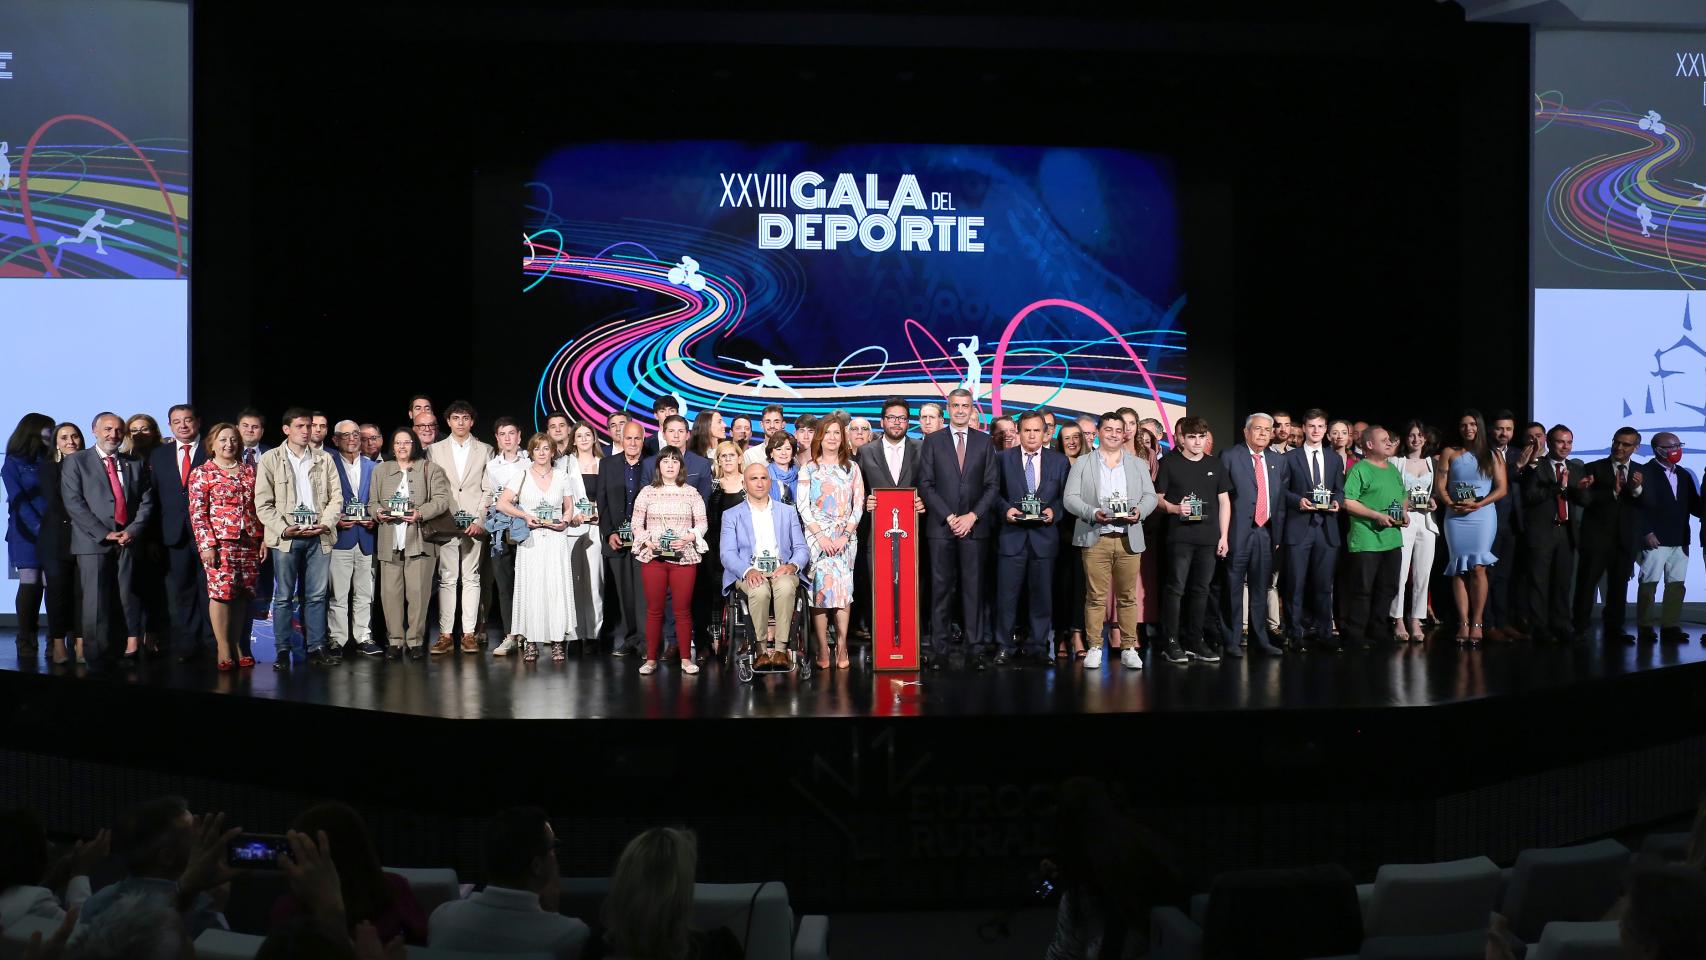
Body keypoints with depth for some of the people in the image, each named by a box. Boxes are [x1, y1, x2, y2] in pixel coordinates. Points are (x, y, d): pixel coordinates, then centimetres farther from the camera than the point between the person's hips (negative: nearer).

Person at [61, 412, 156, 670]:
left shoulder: (136, 464, 16)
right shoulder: (76, 462, 6)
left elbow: (147, 501, 11)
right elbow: (74, 503, -3)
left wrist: (134, 530, -6)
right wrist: (103, 533, -10)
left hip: (128, 539, 3)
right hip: (93, 541, -3)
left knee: (129, 596, 0)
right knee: (96, 598, -7)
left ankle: (132, 647, 4)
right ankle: (98, 656, -4)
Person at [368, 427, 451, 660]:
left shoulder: (429, 469, 8)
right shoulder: (381, 471, 18)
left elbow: (441, 499, -1)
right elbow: (372, 502, 17)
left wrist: (421, 513, -16)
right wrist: (379, 512, -6)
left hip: (419, 540, -3)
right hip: (390, 541, 3)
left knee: (417, 591, -5)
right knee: (390, 591, -2)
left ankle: (415, 641, 2)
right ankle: (395, 641, 4)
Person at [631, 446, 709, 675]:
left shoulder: (691, 493, 7)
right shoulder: (647, 492, 8)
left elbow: (702, 523, 5)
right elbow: (636, 524, 7)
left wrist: (688, 538, -12)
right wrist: (647, 541, -10)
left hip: (684, 557, 0)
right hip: (653, 557, 0)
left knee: (683, 609, 0)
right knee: (654, 609, 2)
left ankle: (686, 658, 7)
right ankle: (651, 659, 8)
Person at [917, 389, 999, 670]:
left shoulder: (984, 442, 10)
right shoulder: (932, 441, 7)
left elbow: (993, 485, 6)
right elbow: (925, 484, 2)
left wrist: (972, 516, -6)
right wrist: (948, 517, -7)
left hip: (974, 527, 1)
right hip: (940, 527, -1)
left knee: (973, 588, 0)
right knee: (941, 589, -2)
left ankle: (974, 649, 2)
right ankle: (939, 650, 0)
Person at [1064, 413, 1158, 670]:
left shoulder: (1138, 464, 15)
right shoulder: (1083, 463, 8)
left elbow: (1150, 497, 10)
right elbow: (1070, 498, 1)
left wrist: (1139, 511, -11)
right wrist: (1093, 513, -15)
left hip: (1129, 539, 2)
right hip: (1096, 538, -2)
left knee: (1128, 596, 3)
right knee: (1096, 596, -3)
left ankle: (1129, 649, 7)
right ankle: (1094, 648, 3)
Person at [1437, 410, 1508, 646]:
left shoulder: (1491, 455, 10)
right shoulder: (1449, 453, 12)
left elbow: (1501, 489, 3)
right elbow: (1439, 487, 5)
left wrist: (1478, 504, -11)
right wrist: (1452, 504, -14)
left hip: (1482, 517, -1)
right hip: (1455, 518, 1)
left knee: (1478, 568, -11)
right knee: (1459, 570, -2)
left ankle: (1476, 623, -7)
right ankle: (1463, 624, -2)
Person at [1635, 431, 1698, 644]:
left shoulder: (1684, 475, 16)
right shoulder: (1645, 472, -5)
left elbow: (1693, 505, 16)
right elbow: (1640, 505, -11)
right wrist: (1647, 533, -16)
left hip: (1680, 540, 6)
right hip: (1656, 539, -6)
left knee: (1676, 584, 4)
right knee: (1649, 583, -4)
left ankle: (1670, 627, 8)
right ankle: (1645, 627, 1)